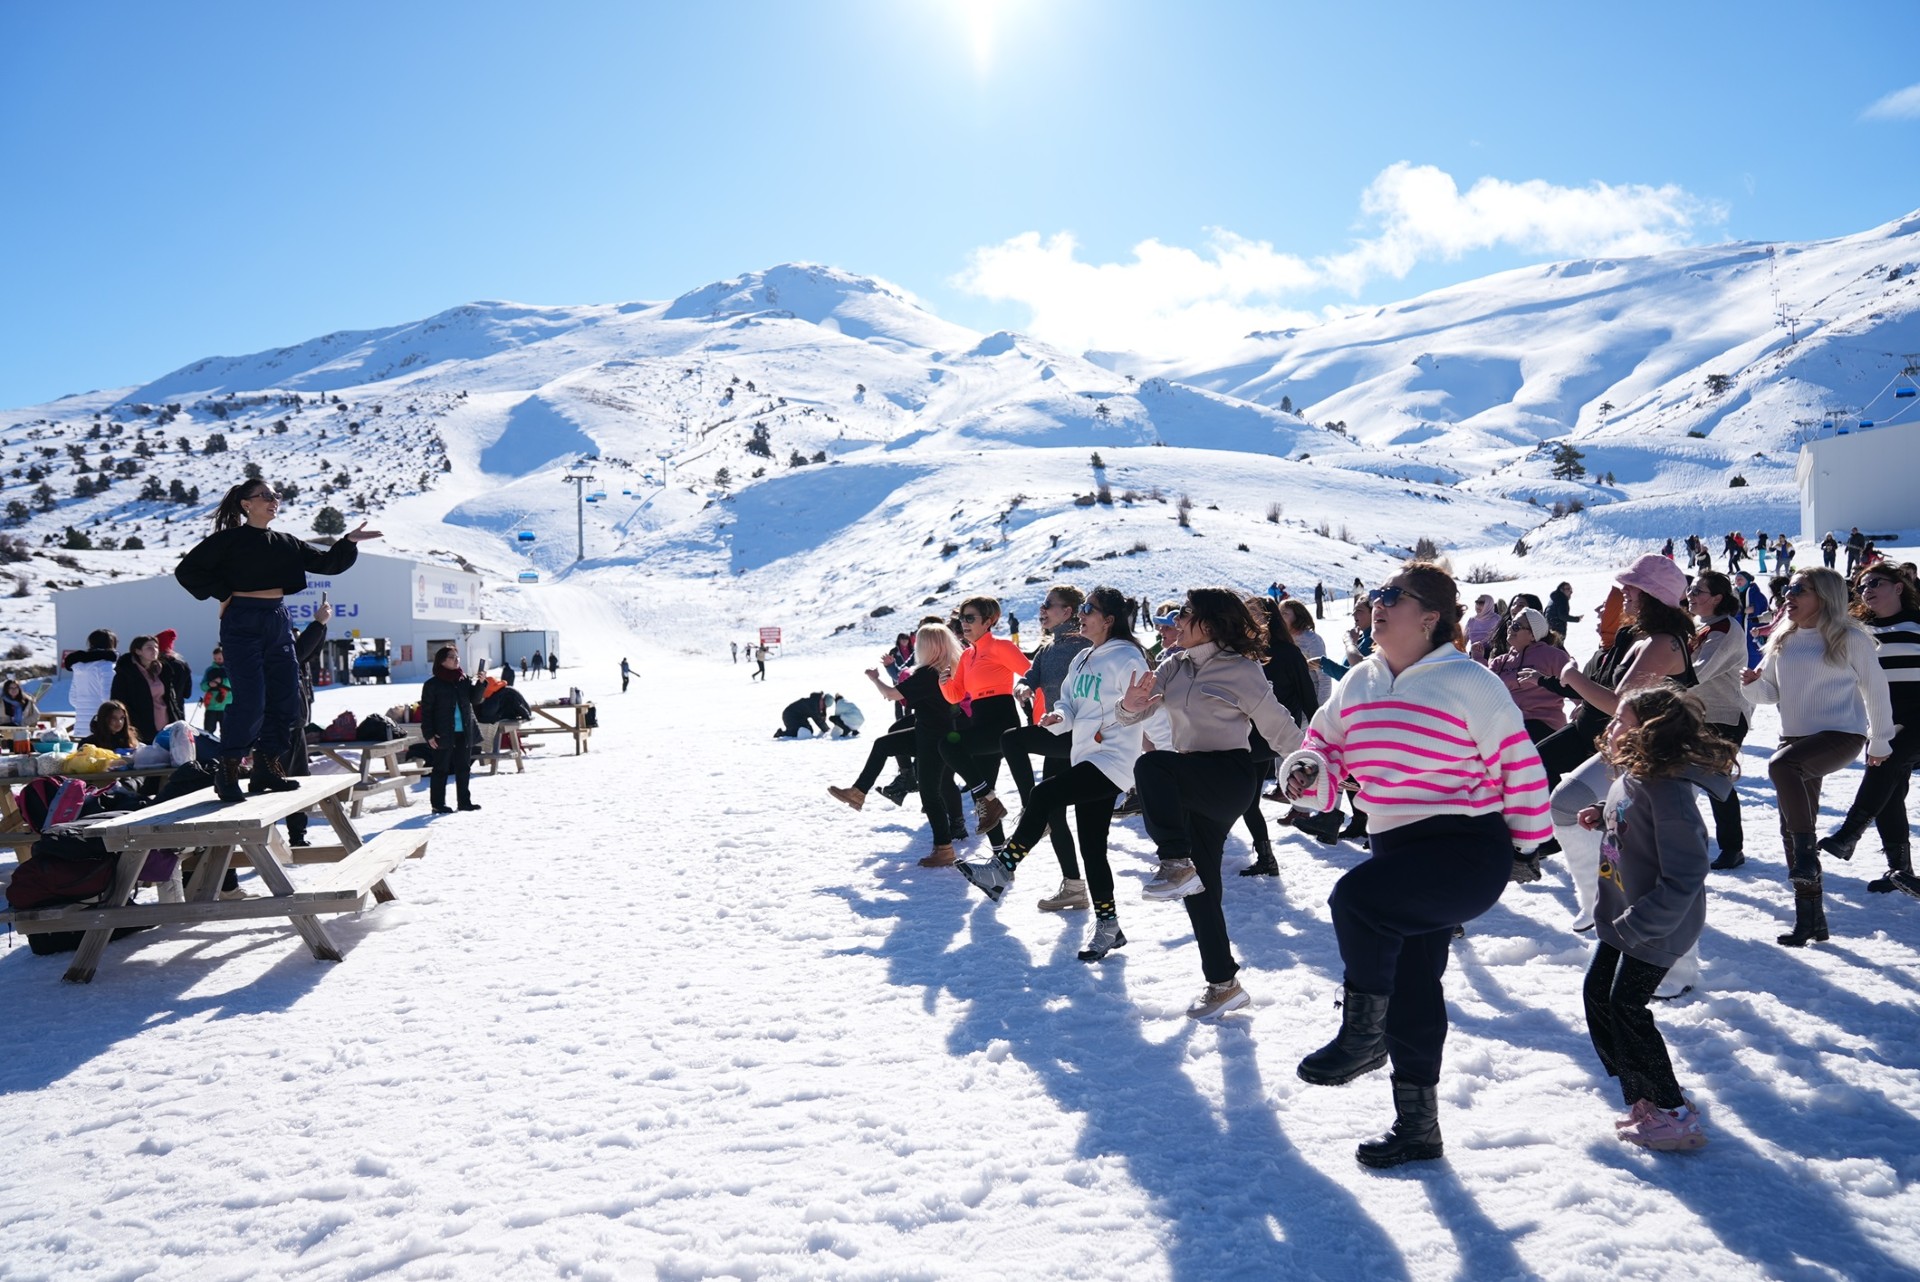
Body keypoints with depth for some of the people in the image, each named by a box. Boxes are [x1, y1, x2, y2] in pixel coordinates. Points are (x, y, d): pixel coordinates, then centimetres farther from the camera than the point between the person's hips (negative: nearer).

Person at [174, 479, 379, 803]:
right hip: (243, 623, -6)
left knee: (285, 698, 4)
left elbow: (328, 563, 14)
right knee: (250, 701, -14)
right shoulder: (229, 540, -1)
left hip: (278, 621, 6)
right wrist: (223, 594, -8)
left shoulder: (287, 543, 16)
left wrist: (349, 542, -1)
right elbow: (186, 570, -3)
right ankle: (228, 772, -3)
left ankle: (268, 769, 14)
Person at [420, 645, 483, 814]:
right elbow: (426, 710, -8)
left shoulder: (464, 680, 8)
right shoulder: (432, 684, -7)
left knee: (463, 768, 12)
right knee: (441, 769, 1)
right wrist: (429, 734, -13)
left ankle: (464, 801, 20)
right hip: (443, 735, -5)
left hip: (465, 732, 5)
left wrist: (480, 683, -12)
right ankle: (438, 804, 7)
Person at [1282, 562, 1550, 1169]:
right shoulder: (1359, 684, 7)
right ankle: (1417, 1127, 30)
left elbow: (1517, 764, -6)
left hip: (1468, 851, -7)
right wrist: (1307, 769, -8)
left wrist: (1528, 843, 2)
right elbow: (1327, 748, 14)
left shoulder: (1468, 683, -11)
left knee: (1356, 899, -31)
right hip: (1396, 849, 7)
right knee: (1410, 989, 14)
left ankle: (1363, 1037, -9)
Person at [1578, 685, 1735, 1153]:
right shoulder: (1628, 777, 2)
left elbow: (1685, 875, -29)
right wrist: (1601, 818, 2)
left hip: (1658, 927, -10)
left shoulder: (1668, 793, -28)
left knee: (1625, 1008, -5)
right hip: (1621, 919, 10)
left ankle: (1671, 1114, 8)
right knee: (1597, 995, 14)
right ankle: (1639, 1093, 27)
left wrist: (1638, 923, -26)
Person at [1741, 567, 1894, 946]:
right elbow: (1771, 691, 14)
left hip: (1842, 735, -7)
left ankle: (1806, 855, -23)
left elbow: (1876, 689, 1)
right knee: (1791, 826, 7)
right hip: (1796, 737, 7)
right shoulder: (1782, 641, 8)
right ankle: (1810, 918, 18)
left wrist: (1880, 742, 7)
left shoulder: (1849, 638, -7)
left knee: (1781, 765, -37)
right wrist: (1752, 683, -9)